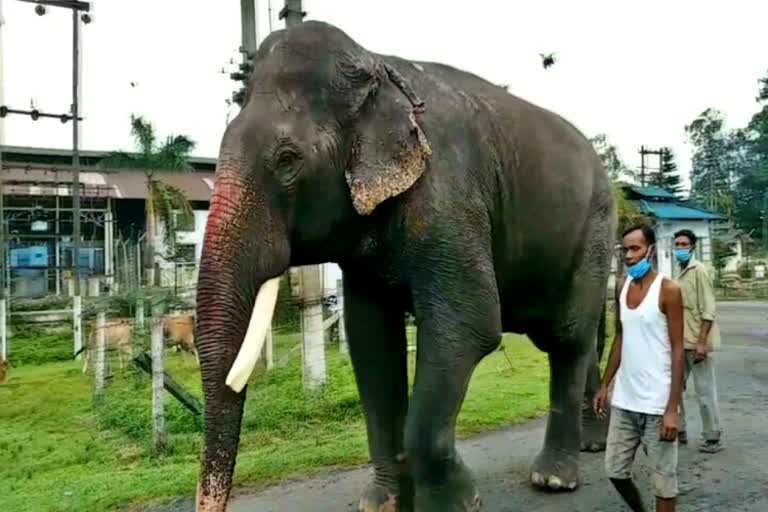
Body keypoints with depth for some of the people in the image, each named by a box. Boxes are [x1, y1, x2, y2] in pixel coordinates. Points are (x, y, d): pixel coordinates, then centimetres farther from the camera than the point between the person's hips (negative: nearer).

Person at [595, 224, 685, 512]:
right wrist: (605, 385, 14)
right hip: (623, 401, 6)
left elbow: (677, 350, -12)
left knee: (664, 479, 6)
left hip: (657, 404, -6)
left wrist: (673, 408, -16)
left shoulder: (668, 290, -10)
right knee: (615, 470, 14)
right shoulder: (622, 289, 7)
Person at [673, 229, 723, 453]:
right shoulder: (681, 273, 14)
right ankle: (679, 430, 24)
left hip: (697, 342, -8)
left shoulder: (699, 270, -11)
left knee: (704, 391, 0)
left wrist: (702, 342, -20)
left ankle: (713, 438, 12)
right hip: (681, 342, 8)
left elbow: (708, 310, -16)